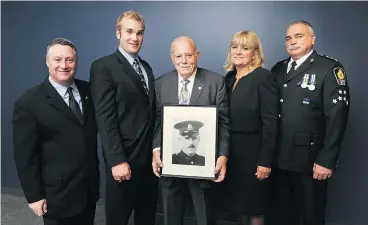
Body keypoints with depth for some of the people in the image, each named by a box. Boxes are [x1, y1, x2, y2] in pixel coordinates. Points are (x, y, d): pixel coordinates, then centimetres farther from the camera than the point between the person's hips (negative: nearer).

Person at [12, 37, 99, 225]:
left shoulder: (88, 91, 1)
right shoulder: (28, 103, -13)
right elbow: (25, 155, -11)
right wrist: (34, 196, -9)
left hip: (89, 187, 5)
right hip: (58, 194, -4)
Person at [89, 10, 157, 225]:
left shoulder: (146, 67, 13)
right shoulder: (103, 67, -9)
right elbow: (105, 118, -16)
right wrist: (117, 160, -20)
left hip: (149, 155, 6)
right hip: (123, 158, -6)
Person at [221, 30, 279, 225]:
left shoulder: (264, 77, -12)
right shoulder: (229, 78, 8)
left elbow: (270, 123, -16)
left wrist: (265, 161, -18)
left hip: (253, 151, -6)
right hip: (231, 151, 6)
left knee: (254, 206, 9)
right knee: (238, 202, 18)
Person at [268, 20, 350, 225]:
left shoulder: (329, 68, -5)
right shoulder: (278, 70, 10)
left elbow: (336, 117, -12)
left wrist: (327, 160, -15)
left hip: (310, 161, -4)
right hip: (280, 159, 5)